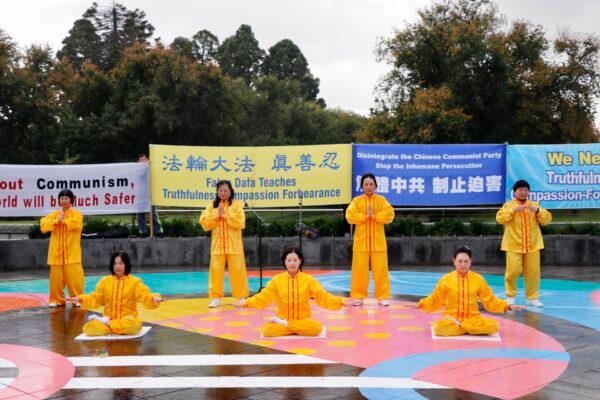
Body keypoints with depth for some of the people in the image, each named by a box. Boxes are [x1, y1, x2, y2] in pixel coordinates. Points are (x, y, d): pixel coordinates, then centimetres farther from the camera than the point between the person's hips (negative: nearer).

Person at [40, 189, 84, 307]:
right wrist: (56, 220, -14)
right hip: (56, 253, 3)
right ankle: (57, 299, 18)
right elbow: (43, 226, -3)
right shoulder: (53, 214, 12)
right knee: (56, 277, 6)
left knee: (75, 276, -5)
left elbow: (76, 224, -19)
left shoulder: (76, 214, 2)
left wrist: (63, 220, -12)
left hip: (72, 252, -3)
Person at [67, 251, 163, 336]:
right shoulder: (105, 281, 9)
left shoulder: (135, 282, 1)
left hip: (127, 320, 1)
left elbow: (145, 297, -9)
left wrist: (154, 299, -31)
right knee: (89, 328, -27)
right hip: (108, 318, -1)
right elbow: (95, 298, 9)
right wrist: (81, 299, -8)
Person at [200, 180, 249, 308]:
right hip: (217, 244, 2)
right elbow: (204, 223, -1)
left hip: (234, 245, -2)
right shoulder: (212, 205, 9)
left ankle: (242, 297, 11)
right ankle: (216, 297, 10)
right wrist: (216, 216, -13)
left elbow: (240, 223, -14)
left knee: (237, 270, 1)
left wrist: (225, 215, -15)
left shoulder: (237, 205, 1)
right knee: (216, 270, 1)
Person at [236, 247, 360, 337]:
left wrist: (341, 302, -18)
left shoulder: (309, 279, 0)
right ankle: (290, 326, -9)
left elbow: (323, 296, -4)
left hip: (304, 320, 2)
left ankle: (283, 324, -13)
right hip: (282, 317, -2)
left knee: (317, 327, -33)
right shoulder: (277, 280, 1)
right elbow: (263, 296, -4)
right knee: (267, 330, -32)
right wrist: (246, 303, -19)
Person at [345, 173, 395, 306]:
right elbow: (350, 216, -11)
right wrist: (365, 216, -15)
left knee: (380, 269, 1)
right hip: (361, 241, 0)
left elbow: (389, 215, -11)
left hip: (378, 241, 0)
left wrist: (373, 216, -16)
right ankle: (358, 296, 13)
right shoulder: (356, 200, 4)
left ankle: (383, 297, 11)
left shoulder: (381, 200, 4)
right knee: (359, 269, 2)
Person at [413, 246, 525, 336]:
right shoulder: (445, 280, 3)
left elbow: (490, 301, 13)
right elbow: (435, 300, 10)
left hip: (472, 318, 2)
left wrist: (507, 306, 2)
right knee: (440, 328, -37)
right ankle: (472, 328, -15)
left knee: (494, 326, -28)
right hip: (451, 318, -2)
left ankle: (457, 325, -14)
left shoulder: (479, 280, 6)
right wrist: (421, 304, -7)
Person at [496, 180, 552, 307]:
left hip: (532, 245, 3)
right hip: (514, 245, -3)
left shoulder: (534, 205, 12)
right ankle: (510, 296, 12)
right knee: (513, 271, -5)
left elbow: (547, 220, 3)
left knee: (533, 272, 3)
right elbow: (500, 218, -12)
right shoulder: (508, 205, 3)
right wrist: (513, 210, -23)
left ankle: (532, 298, 13)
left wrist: (537, 211, -15)